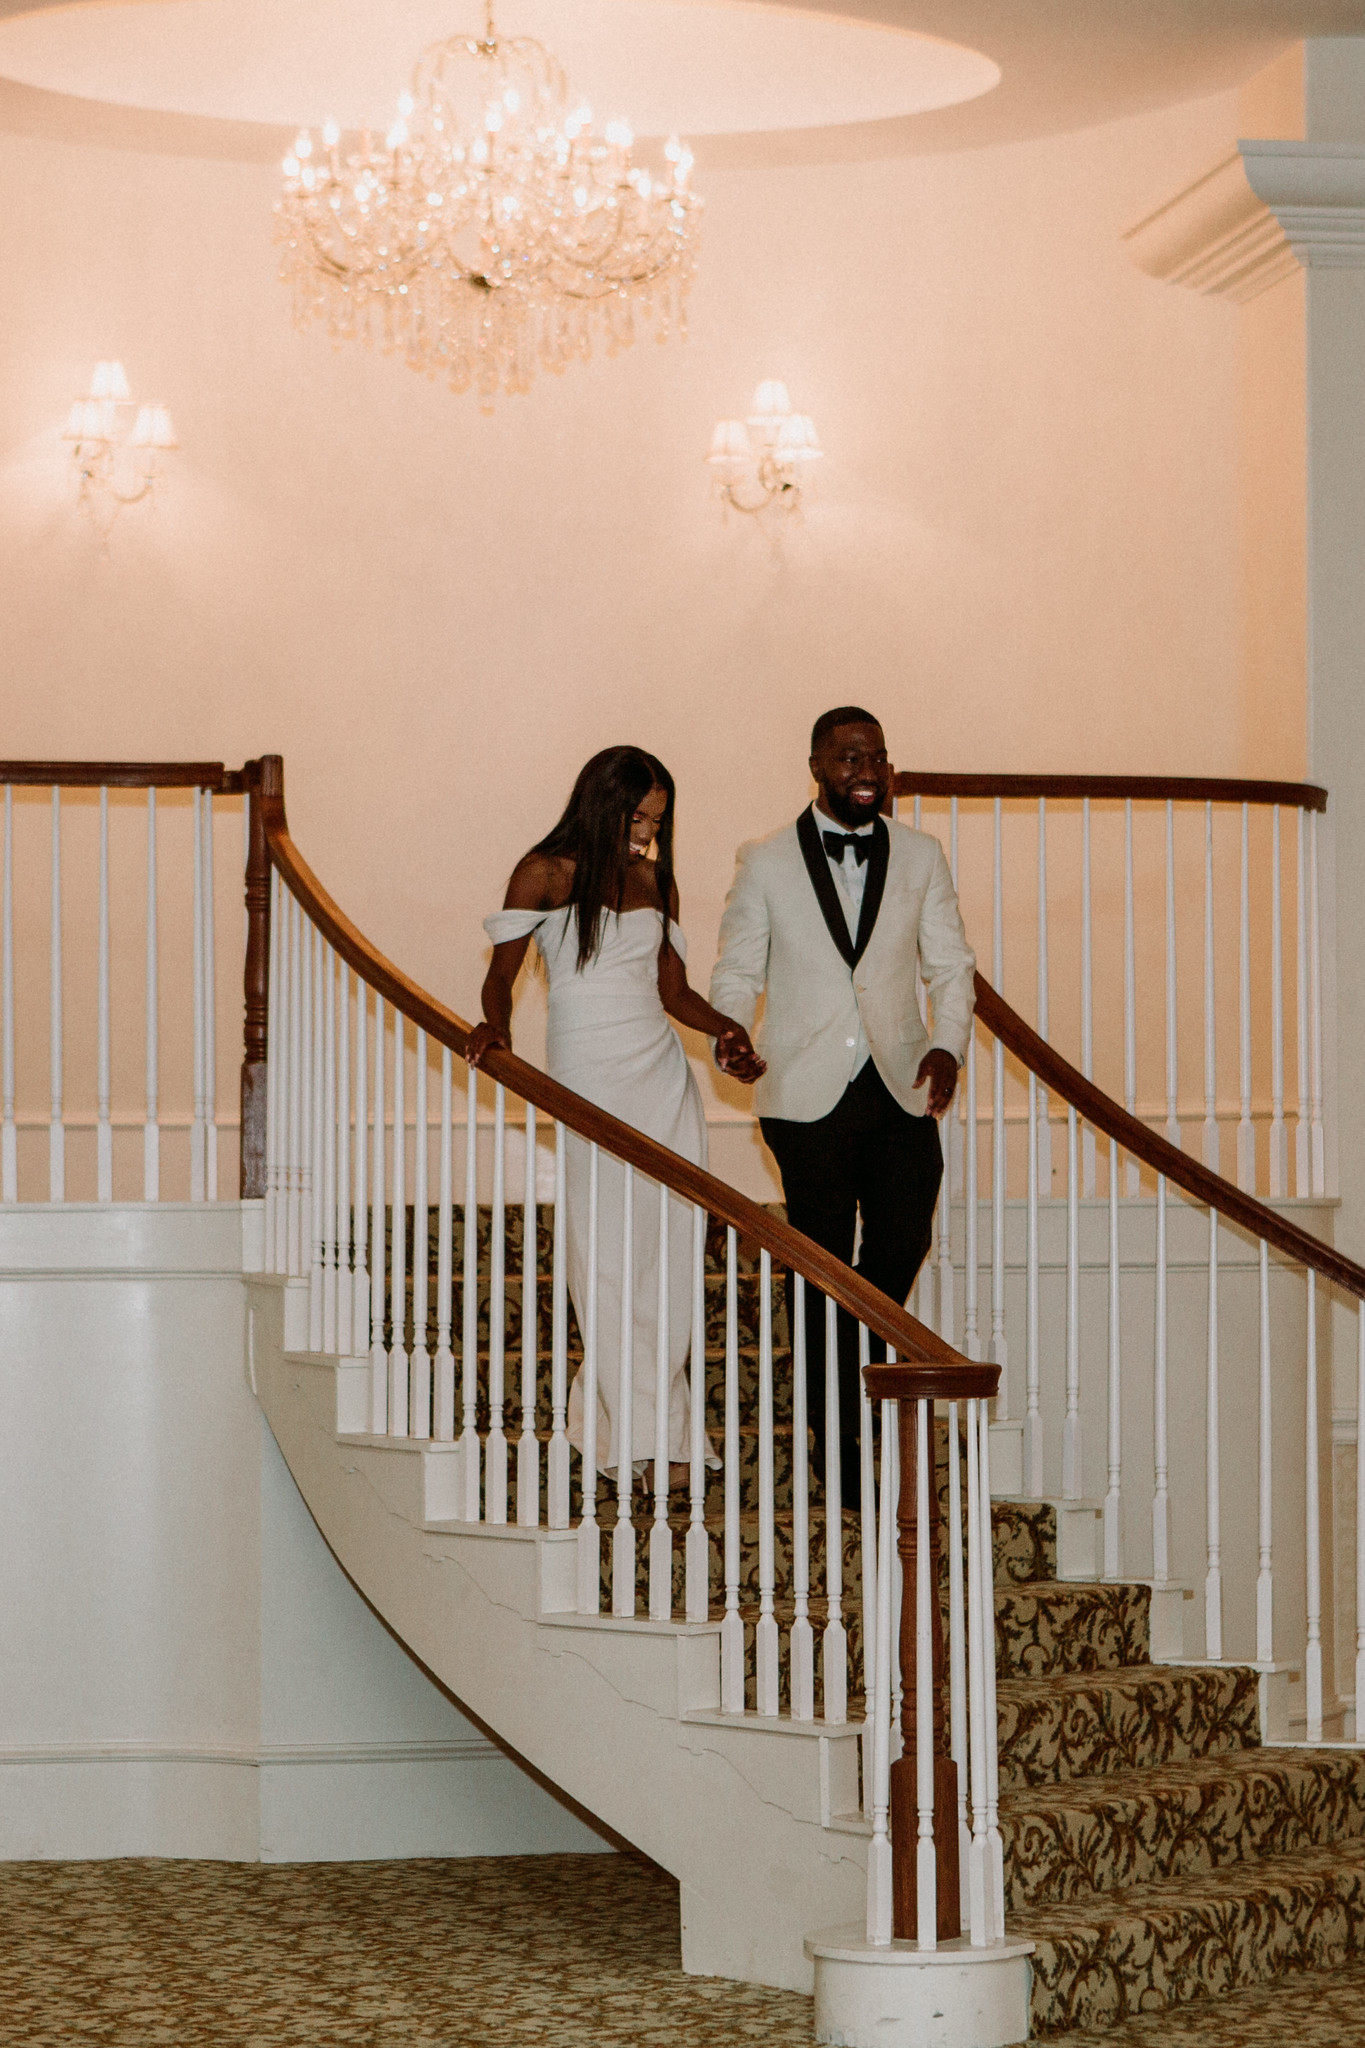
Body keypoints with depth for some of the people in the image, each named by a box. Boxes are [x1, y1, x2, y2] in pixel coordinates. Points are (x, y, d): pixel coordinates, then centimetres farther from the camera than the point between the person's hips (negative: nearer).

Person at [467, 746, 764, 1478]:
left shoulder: (655, 881, 14)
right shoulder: (545, 874, 0)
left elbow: (673, 988, 16)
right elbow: (502, 972, -1)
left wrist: (725, 1029, -2)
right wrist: (495, 1027, -21)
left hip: (663, 1074, 5)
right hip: (587, 1075, -5)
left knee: (671, 1251, -1)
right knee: (607, 1248, -9)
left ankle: (594, 1413, 11)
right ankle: (640, 1438, -9)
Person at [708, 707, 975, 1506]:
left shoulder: (921, 857, 8)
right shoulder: (767, 863, 2)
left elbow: (951, 964, 8)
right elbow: (738, 972, 6)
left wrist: (950, 1044, -9)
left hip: (903, 1088, 2)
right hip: (810, 1094, -2)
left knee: (904, 1244, 0)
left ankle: (860, 1357, 32)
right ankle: (838, 1442, 10)